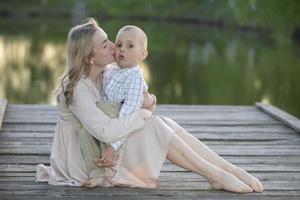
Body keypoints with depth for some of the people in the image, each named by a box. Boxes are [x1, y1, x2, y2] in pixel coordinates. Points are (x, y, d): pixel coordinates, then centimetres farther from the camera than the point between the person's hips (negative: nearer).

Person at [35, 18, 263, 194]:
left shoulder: (103, 76, 4)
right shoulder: (77, 88, -24)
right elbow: (105, 131, -33)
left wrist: (114, 143, -18)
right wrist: (142, 114, -20)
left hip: (103, 147, 8)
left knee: (165, 123, -13)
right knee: (154, 125, -23)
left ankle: (232, 170, -16)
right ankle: (215, 176, -19)